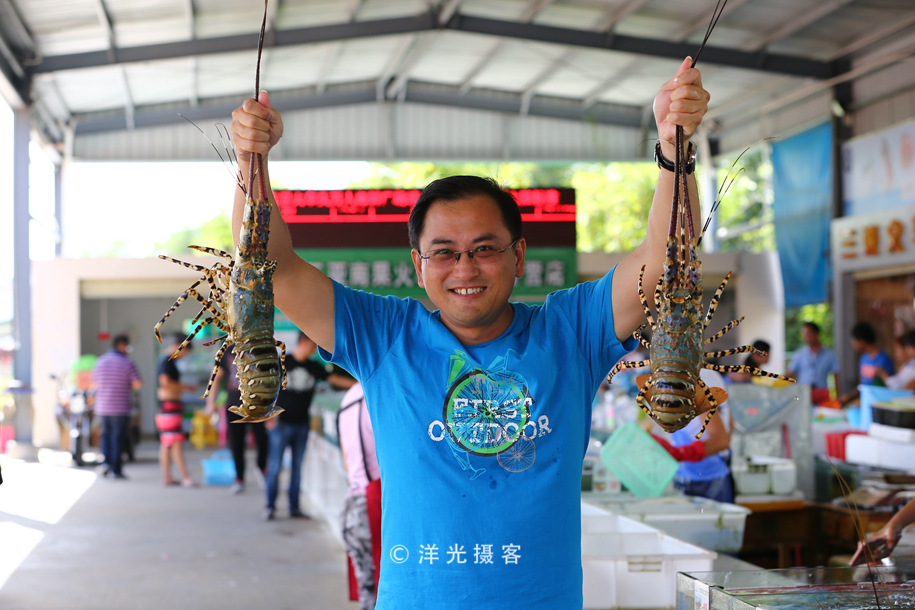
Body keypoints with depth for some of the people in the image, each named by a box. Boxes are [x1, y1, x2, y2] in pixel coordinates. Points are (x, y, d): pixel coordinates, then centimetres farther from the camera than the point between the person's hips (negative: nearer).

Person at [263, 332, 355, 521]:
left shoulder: (313, 367, 8)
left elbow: (335, 379, 10)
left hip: (302, 425, 4)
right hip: (281, 423, -4)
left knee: (297, 468, 6)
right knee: (275, 467, -4)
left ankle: (294, 508, 13)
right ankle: (270, 507, 7)